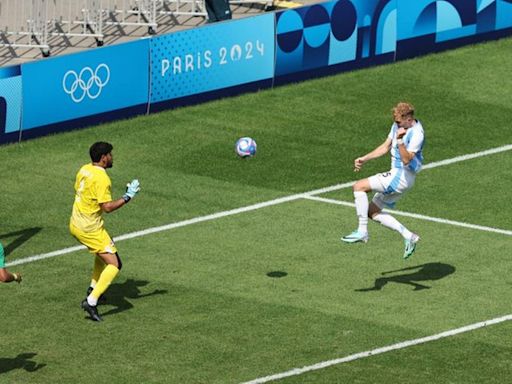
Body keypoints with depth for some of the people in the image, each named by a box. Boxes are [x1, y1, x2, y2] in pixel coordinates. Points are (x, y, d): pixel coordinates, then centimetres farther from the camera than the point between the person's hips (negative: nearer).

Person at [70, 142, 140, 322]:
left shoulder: (84, 170, 5)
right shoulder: (102, 179, -22)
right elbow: (107, 207, -25)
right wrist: (128, 196, -17)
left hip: (75, 224, 9)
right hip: (90, 229, -9)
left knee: (102, 253, 32)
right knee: (114, 264, -8)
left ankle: (93, 289, 35)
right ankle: (91, 302, -17)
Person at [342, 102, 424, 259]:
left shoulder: (416, 134, -21)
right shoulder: (398, 126, 7)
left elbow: (406, 160, -28)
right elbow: (385, 147, 18)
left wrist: (400, 141, -40)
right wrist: (364, 159, 11)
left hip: (402, 176, -10)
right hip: (397, 175, 10)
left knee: (359, 186, -15)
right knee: (372, 212, 11)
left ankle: (362, 231, -12)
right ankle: (409, 237, 11)